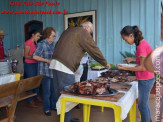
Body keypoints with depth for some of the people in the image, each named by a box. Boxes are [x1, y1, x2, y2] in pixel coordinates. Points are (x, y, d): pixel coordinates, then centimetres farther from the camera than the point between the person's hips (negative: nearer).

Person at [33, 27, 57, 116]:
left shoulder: (52, 44, 11)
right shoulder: (42, 44, -12)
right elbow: (35, 56, -18)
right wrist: (47, 60, -20)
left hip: (52, 71, 7)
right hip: (45, 72, -7)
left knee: (53, 90, 14)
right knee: (47, 91, 3)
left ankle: (53, 106, 31)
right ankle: (46, 109, 20)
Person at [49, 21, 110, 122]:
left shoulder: (69, 30, 23)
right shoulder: (83, 33, -3)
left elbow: (57, 45, 29)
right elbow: (94, 50, -1)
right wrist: (105, 63, 11)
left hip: (55, 63, 10)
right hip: (65, 66, -9)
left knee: (60, 93, 15)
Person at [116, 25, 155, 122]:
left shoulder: (142, 46, -22)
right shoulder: (142, 43, 6)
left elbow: (143, 67, -22)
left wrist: (124, 68, -19)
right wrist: (132, 59, 5)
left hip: (145, 80, -9)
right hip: (147, 79, 9)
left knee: (142, 105, 5)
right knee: (144, 103, 22)